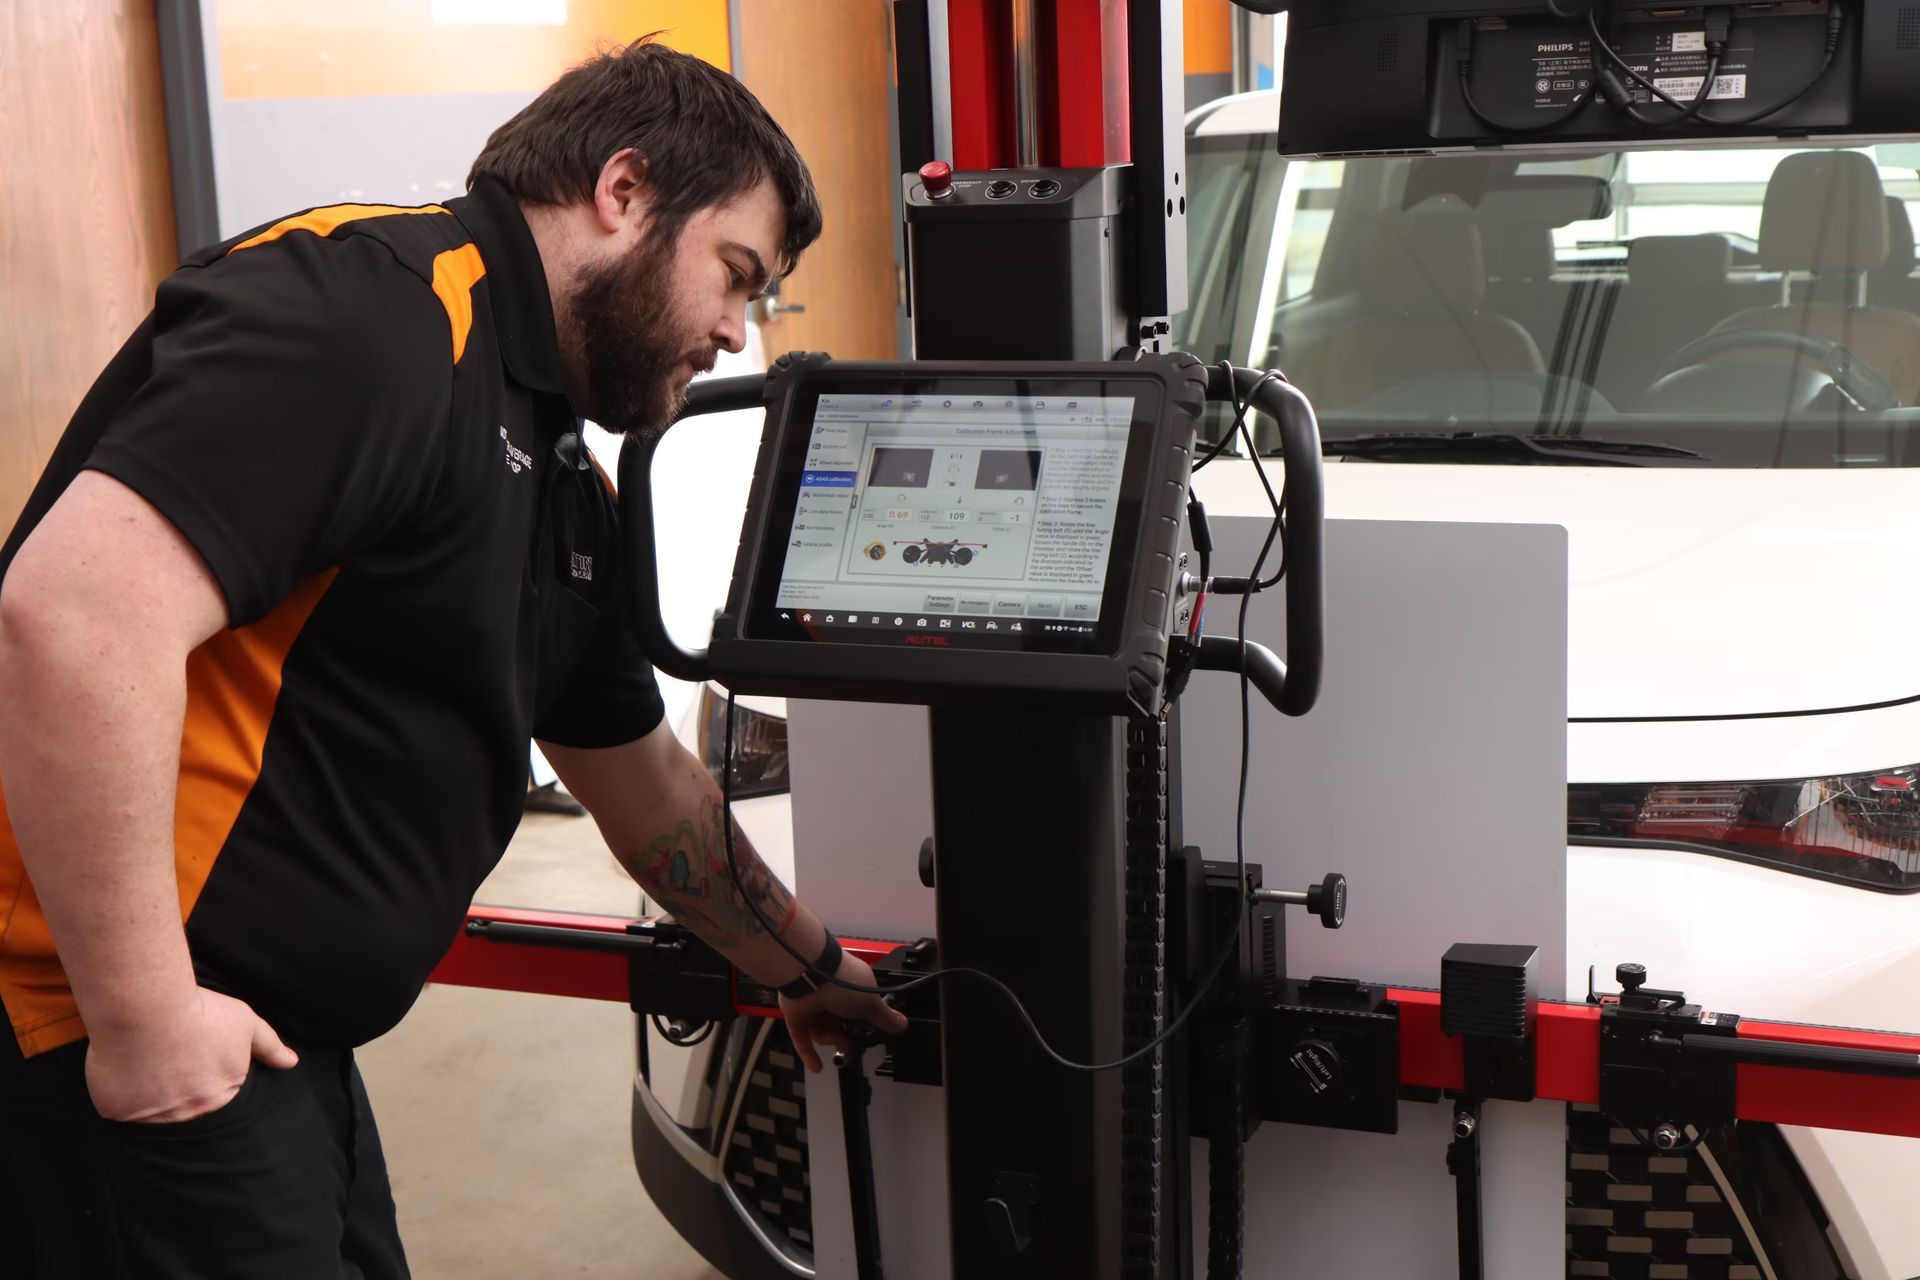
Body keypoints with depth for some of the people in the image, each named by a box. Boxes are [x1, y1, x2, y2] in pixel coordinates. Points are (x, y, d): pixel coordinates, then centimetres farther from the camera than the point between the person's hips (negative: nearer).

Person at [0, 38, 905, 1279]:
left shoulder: (560, 481, 15)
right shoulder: (376, 313, -17)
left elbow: (641, 778, 28)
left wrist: (807, 967, 34)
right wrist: (142, 1014, -24)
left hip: (277, 1039, 10)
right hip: (128, 1046, -10)